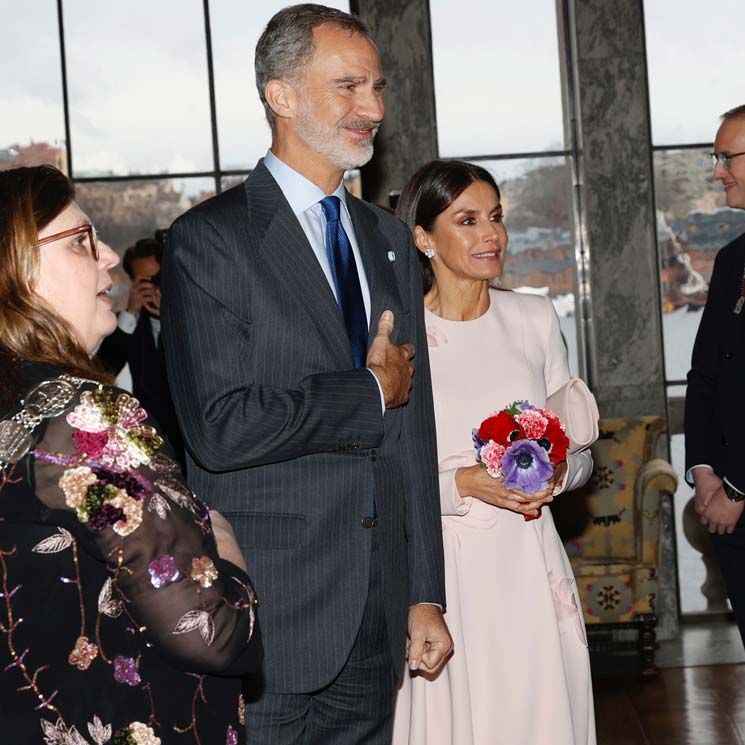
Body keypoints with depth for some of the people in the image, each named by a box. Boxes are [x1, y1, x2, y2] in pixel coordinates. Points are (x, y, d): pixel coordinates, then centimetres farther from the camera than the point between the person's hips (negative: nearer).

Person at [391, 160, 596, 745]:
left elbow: (579, 451, 13)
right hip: (445, 572, -3)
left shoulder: (534, 318, 7)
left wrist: (558, 473, -8)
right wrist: (464, 483, -18)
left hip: (530, 565, 3)